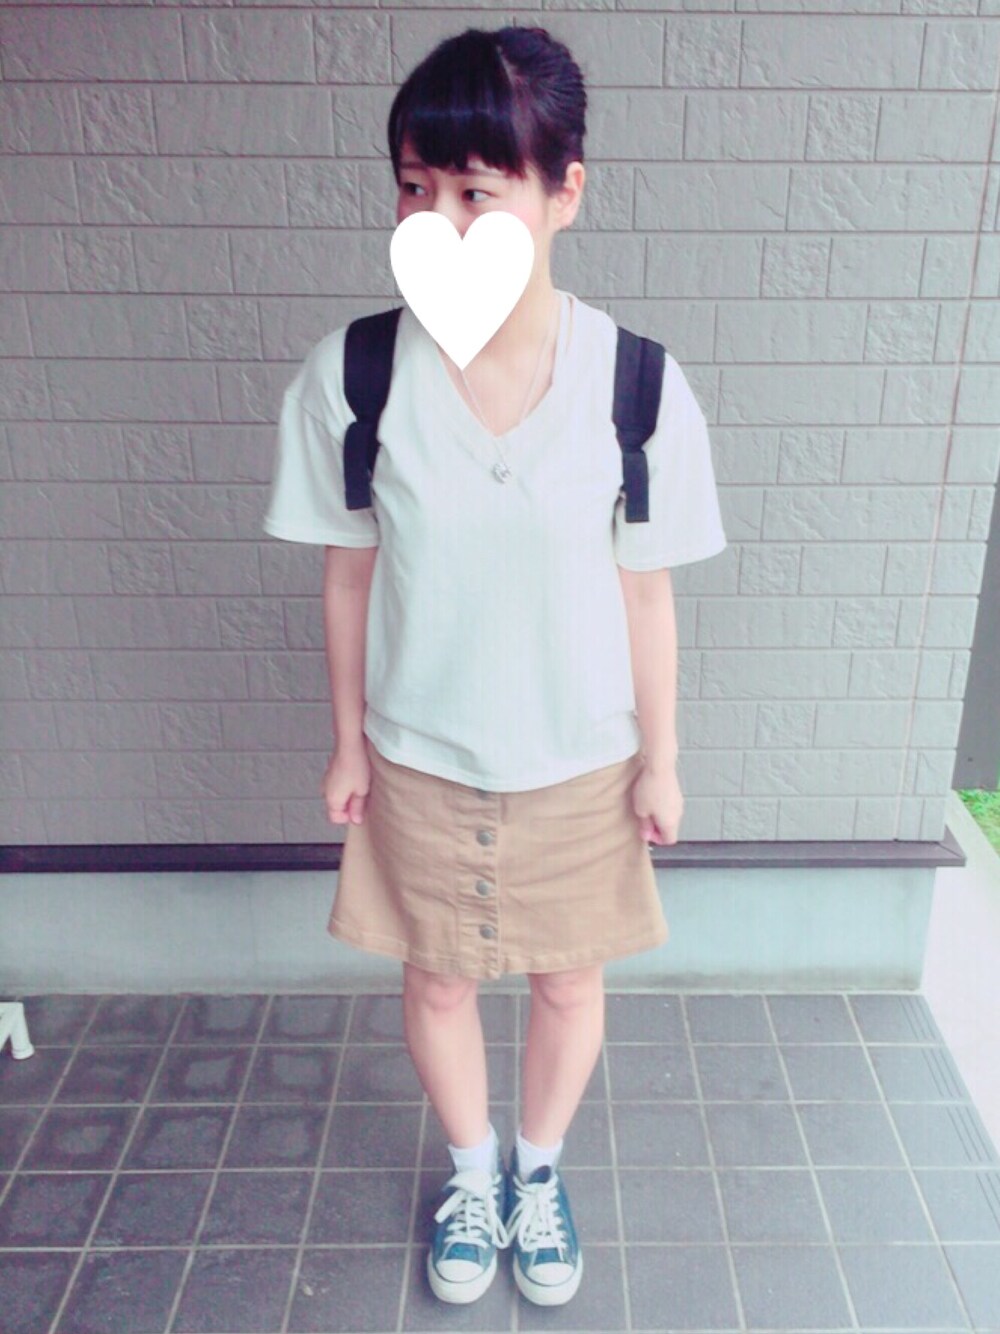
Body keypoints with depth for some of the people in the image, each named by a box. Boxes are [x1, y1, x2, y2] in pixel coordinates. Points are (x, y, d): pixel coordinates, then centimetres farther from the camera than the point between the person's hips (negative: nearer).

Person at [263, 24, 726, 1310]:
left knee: (569, 980, 19)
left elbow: (644, 592, -6)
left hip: (580, 764, 0)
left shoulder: (636, 384, -16)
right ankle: (471, 1166, 52)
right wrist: (349, 742, 3)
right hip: (418, 762, 1)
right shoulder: (351, 374, -15)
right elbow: (349, 574, -4)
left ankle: (540, 1166, 52)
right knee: (435, 978, 20)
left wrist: (659, 762, 1)